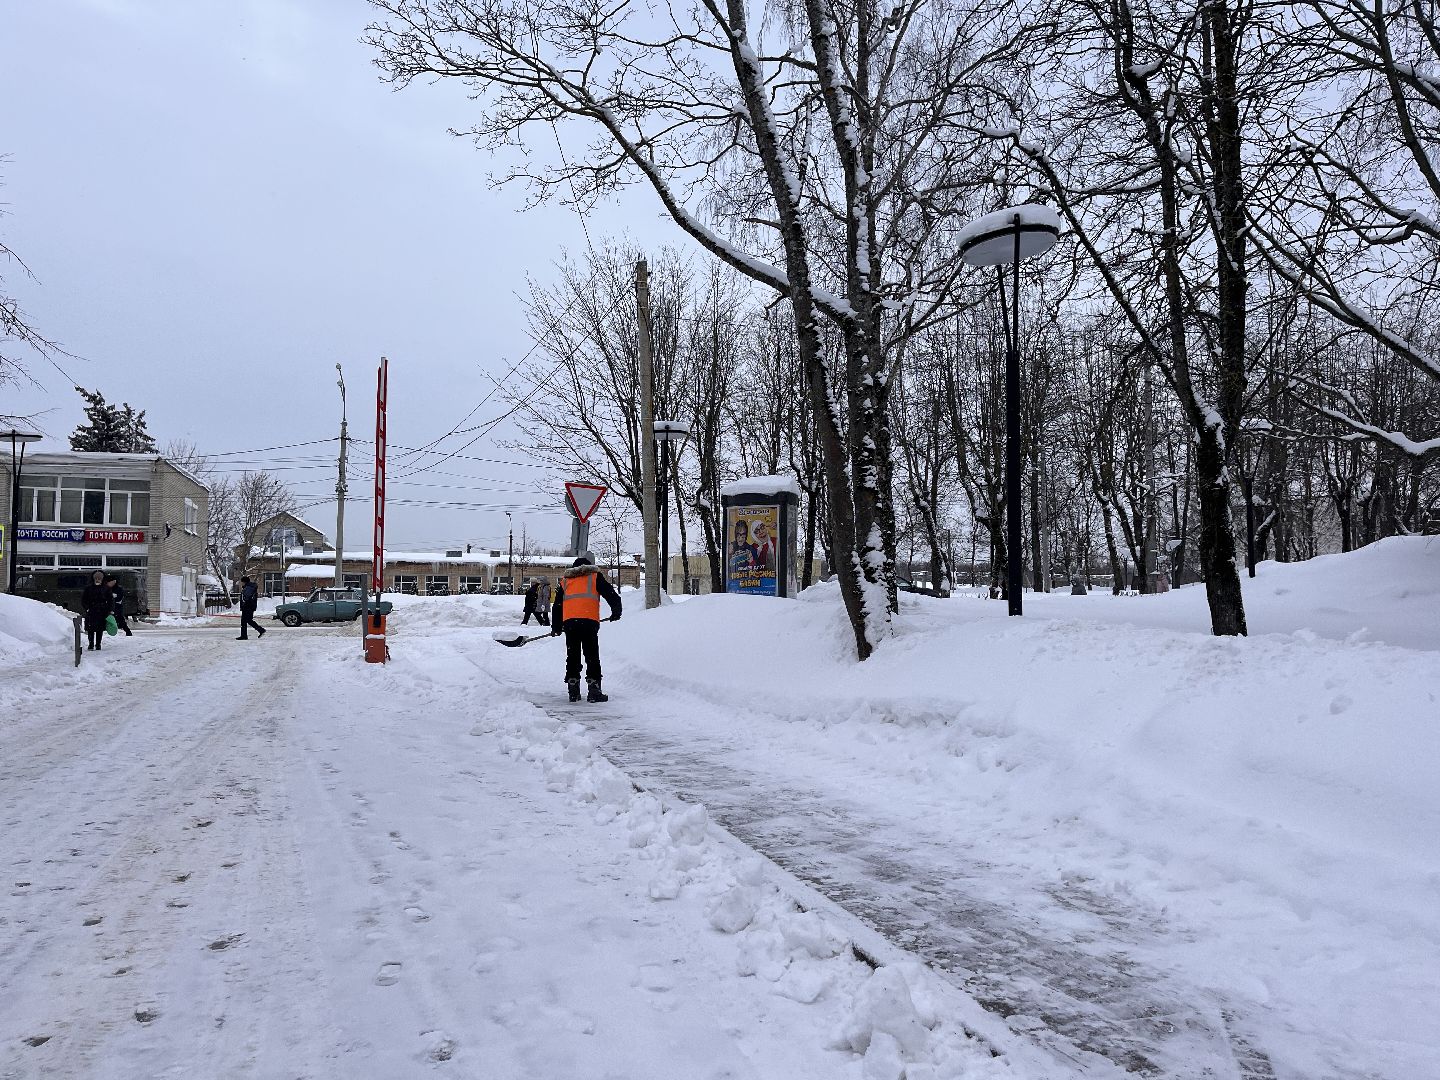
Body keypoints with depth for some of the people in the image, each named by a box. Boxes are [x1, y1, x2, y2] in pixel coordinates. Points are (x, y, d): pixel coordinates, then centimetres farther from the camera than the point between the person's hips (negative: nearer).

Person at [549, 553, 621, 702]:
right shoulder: (594, 576, 11)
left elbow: (557, 605, 26)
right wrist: (616, 612, 16)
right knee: (592, 656, 1)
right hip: (589, 621, -3)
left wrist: (556, 627, 33)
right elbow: (611, 595, 3)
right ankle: (594, 691, -4)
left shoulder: (565, 579, 23)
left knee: (572, 656, 12)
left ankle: (573, 691, 12)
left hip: (569, 621, 3)